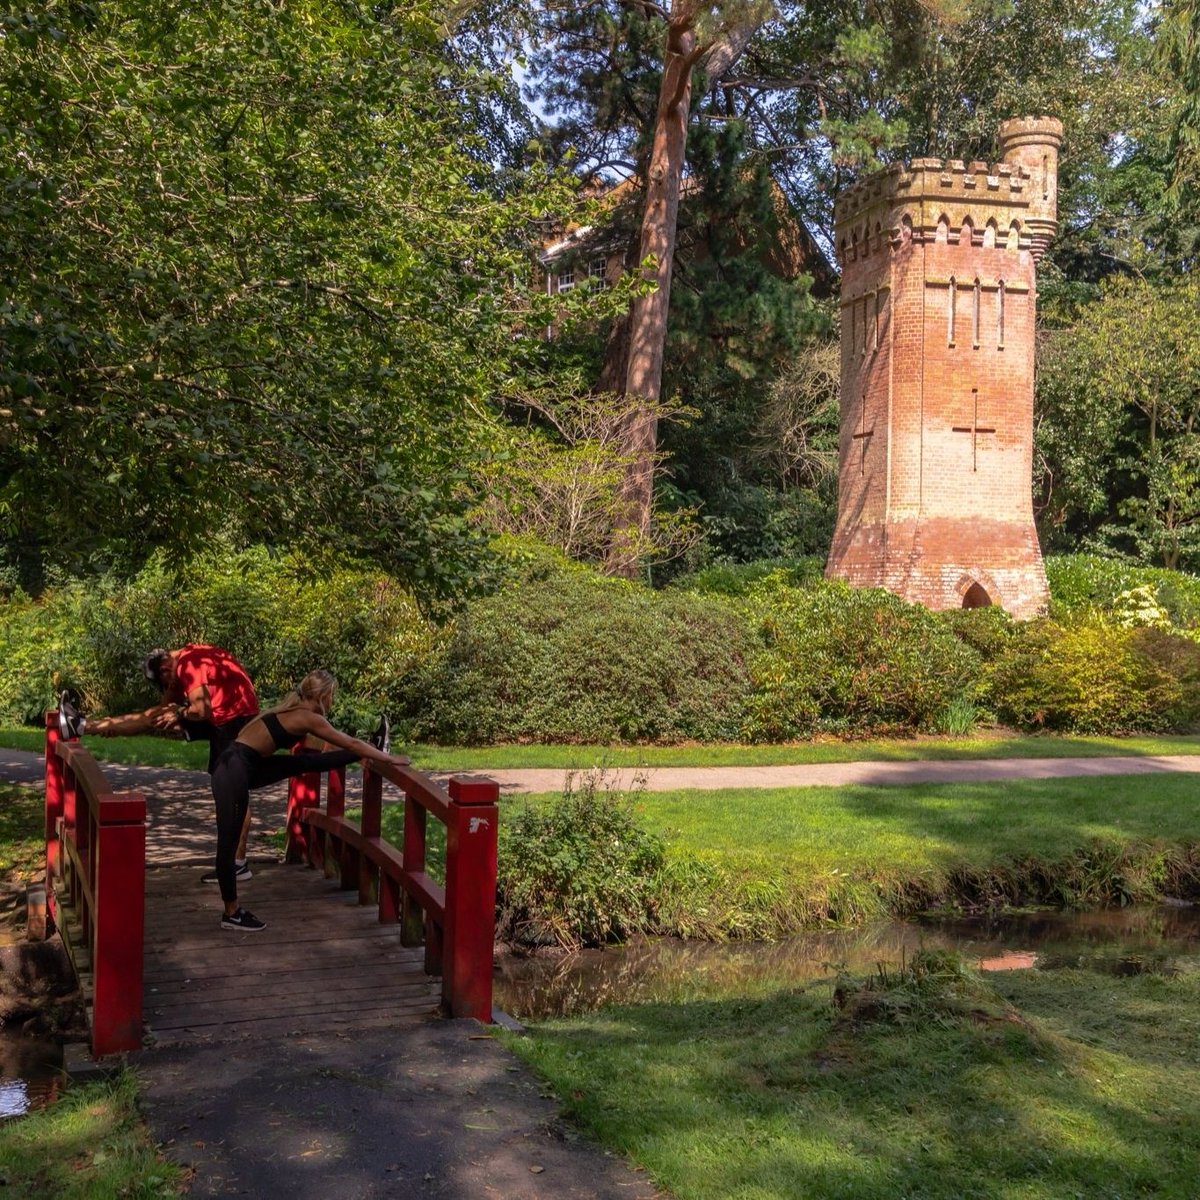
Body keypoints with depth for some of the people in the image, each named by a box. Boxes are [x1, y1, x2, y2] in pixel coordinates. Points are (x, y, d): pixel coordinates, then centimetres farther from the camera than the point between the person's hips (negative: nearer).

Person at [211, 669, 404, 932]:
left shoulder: (295, 711, 13)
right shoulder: (307, 718, -13)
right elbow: (351, 744, -7)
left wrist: (375, 752, 39)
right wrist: (390, 759, 2)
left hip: (244, 766, 9)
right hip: (233, 770, -9)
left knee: (308, 762, 15)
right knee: (229, 841, 0)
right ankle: (231, 914, 8)